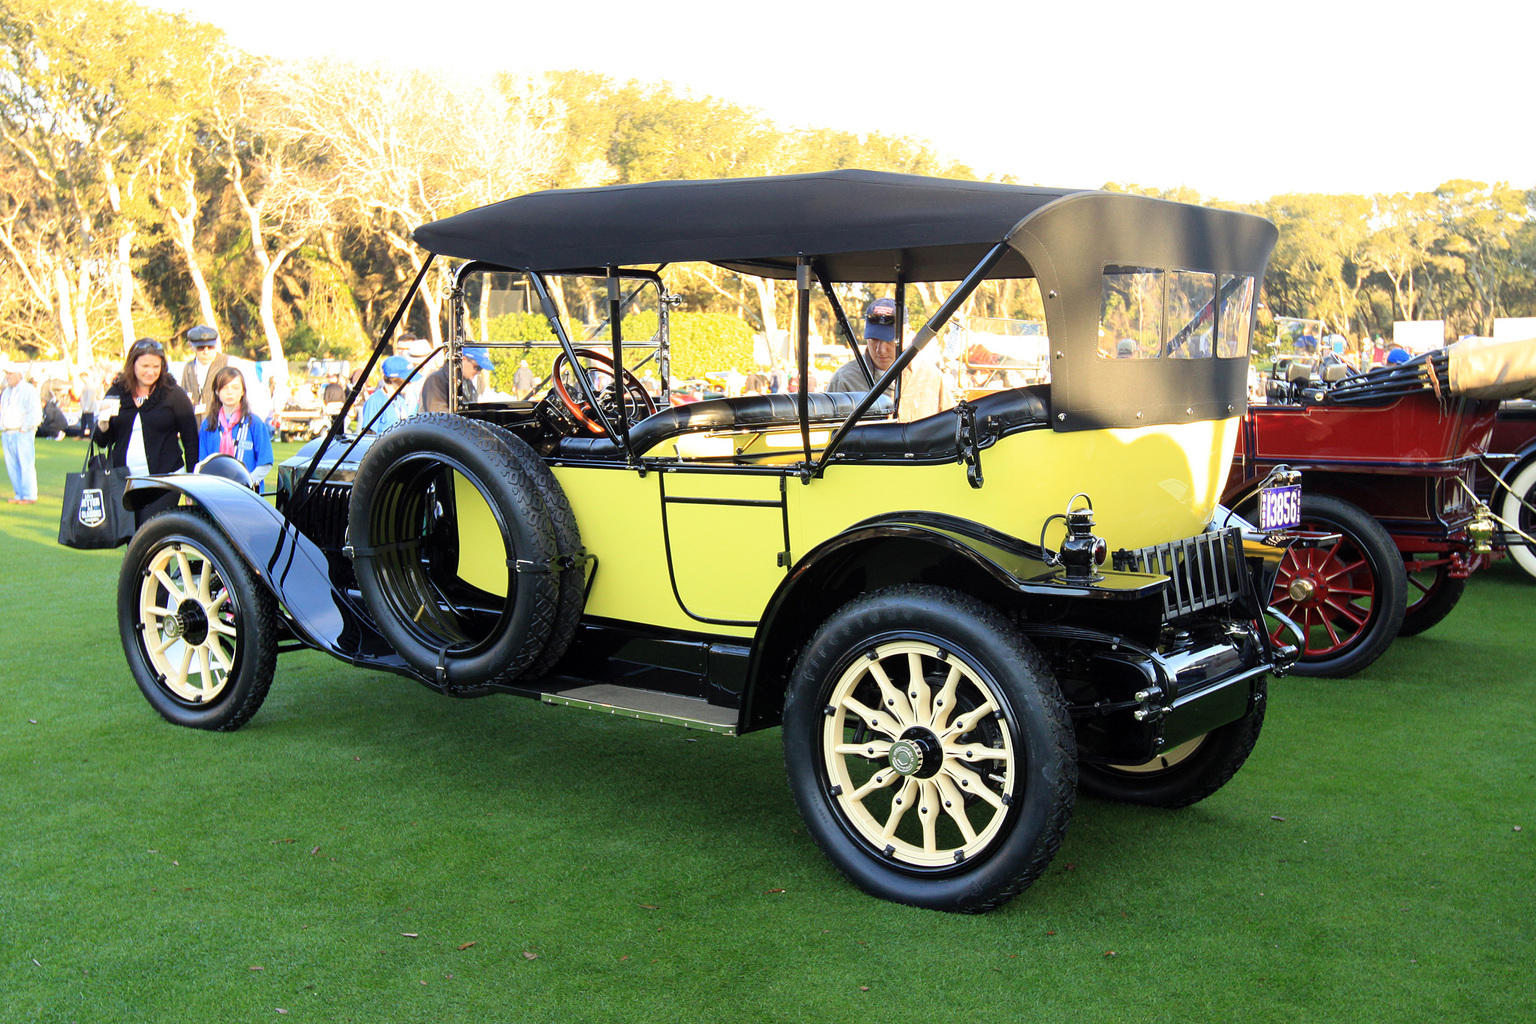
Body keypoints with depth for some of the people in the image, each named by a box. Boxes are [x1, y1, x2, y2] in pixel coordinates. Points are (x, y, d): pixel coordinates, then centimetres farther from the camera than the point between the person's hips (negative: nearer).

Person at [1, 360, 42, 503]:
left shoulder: (28, 390, -5)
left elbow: (35, 413, -12)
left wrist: (24, 429, -12)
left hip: (22, 434, -7)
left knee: (26, 464, -7)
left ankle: (30, 496, -4)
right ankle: (19, 494, 13)